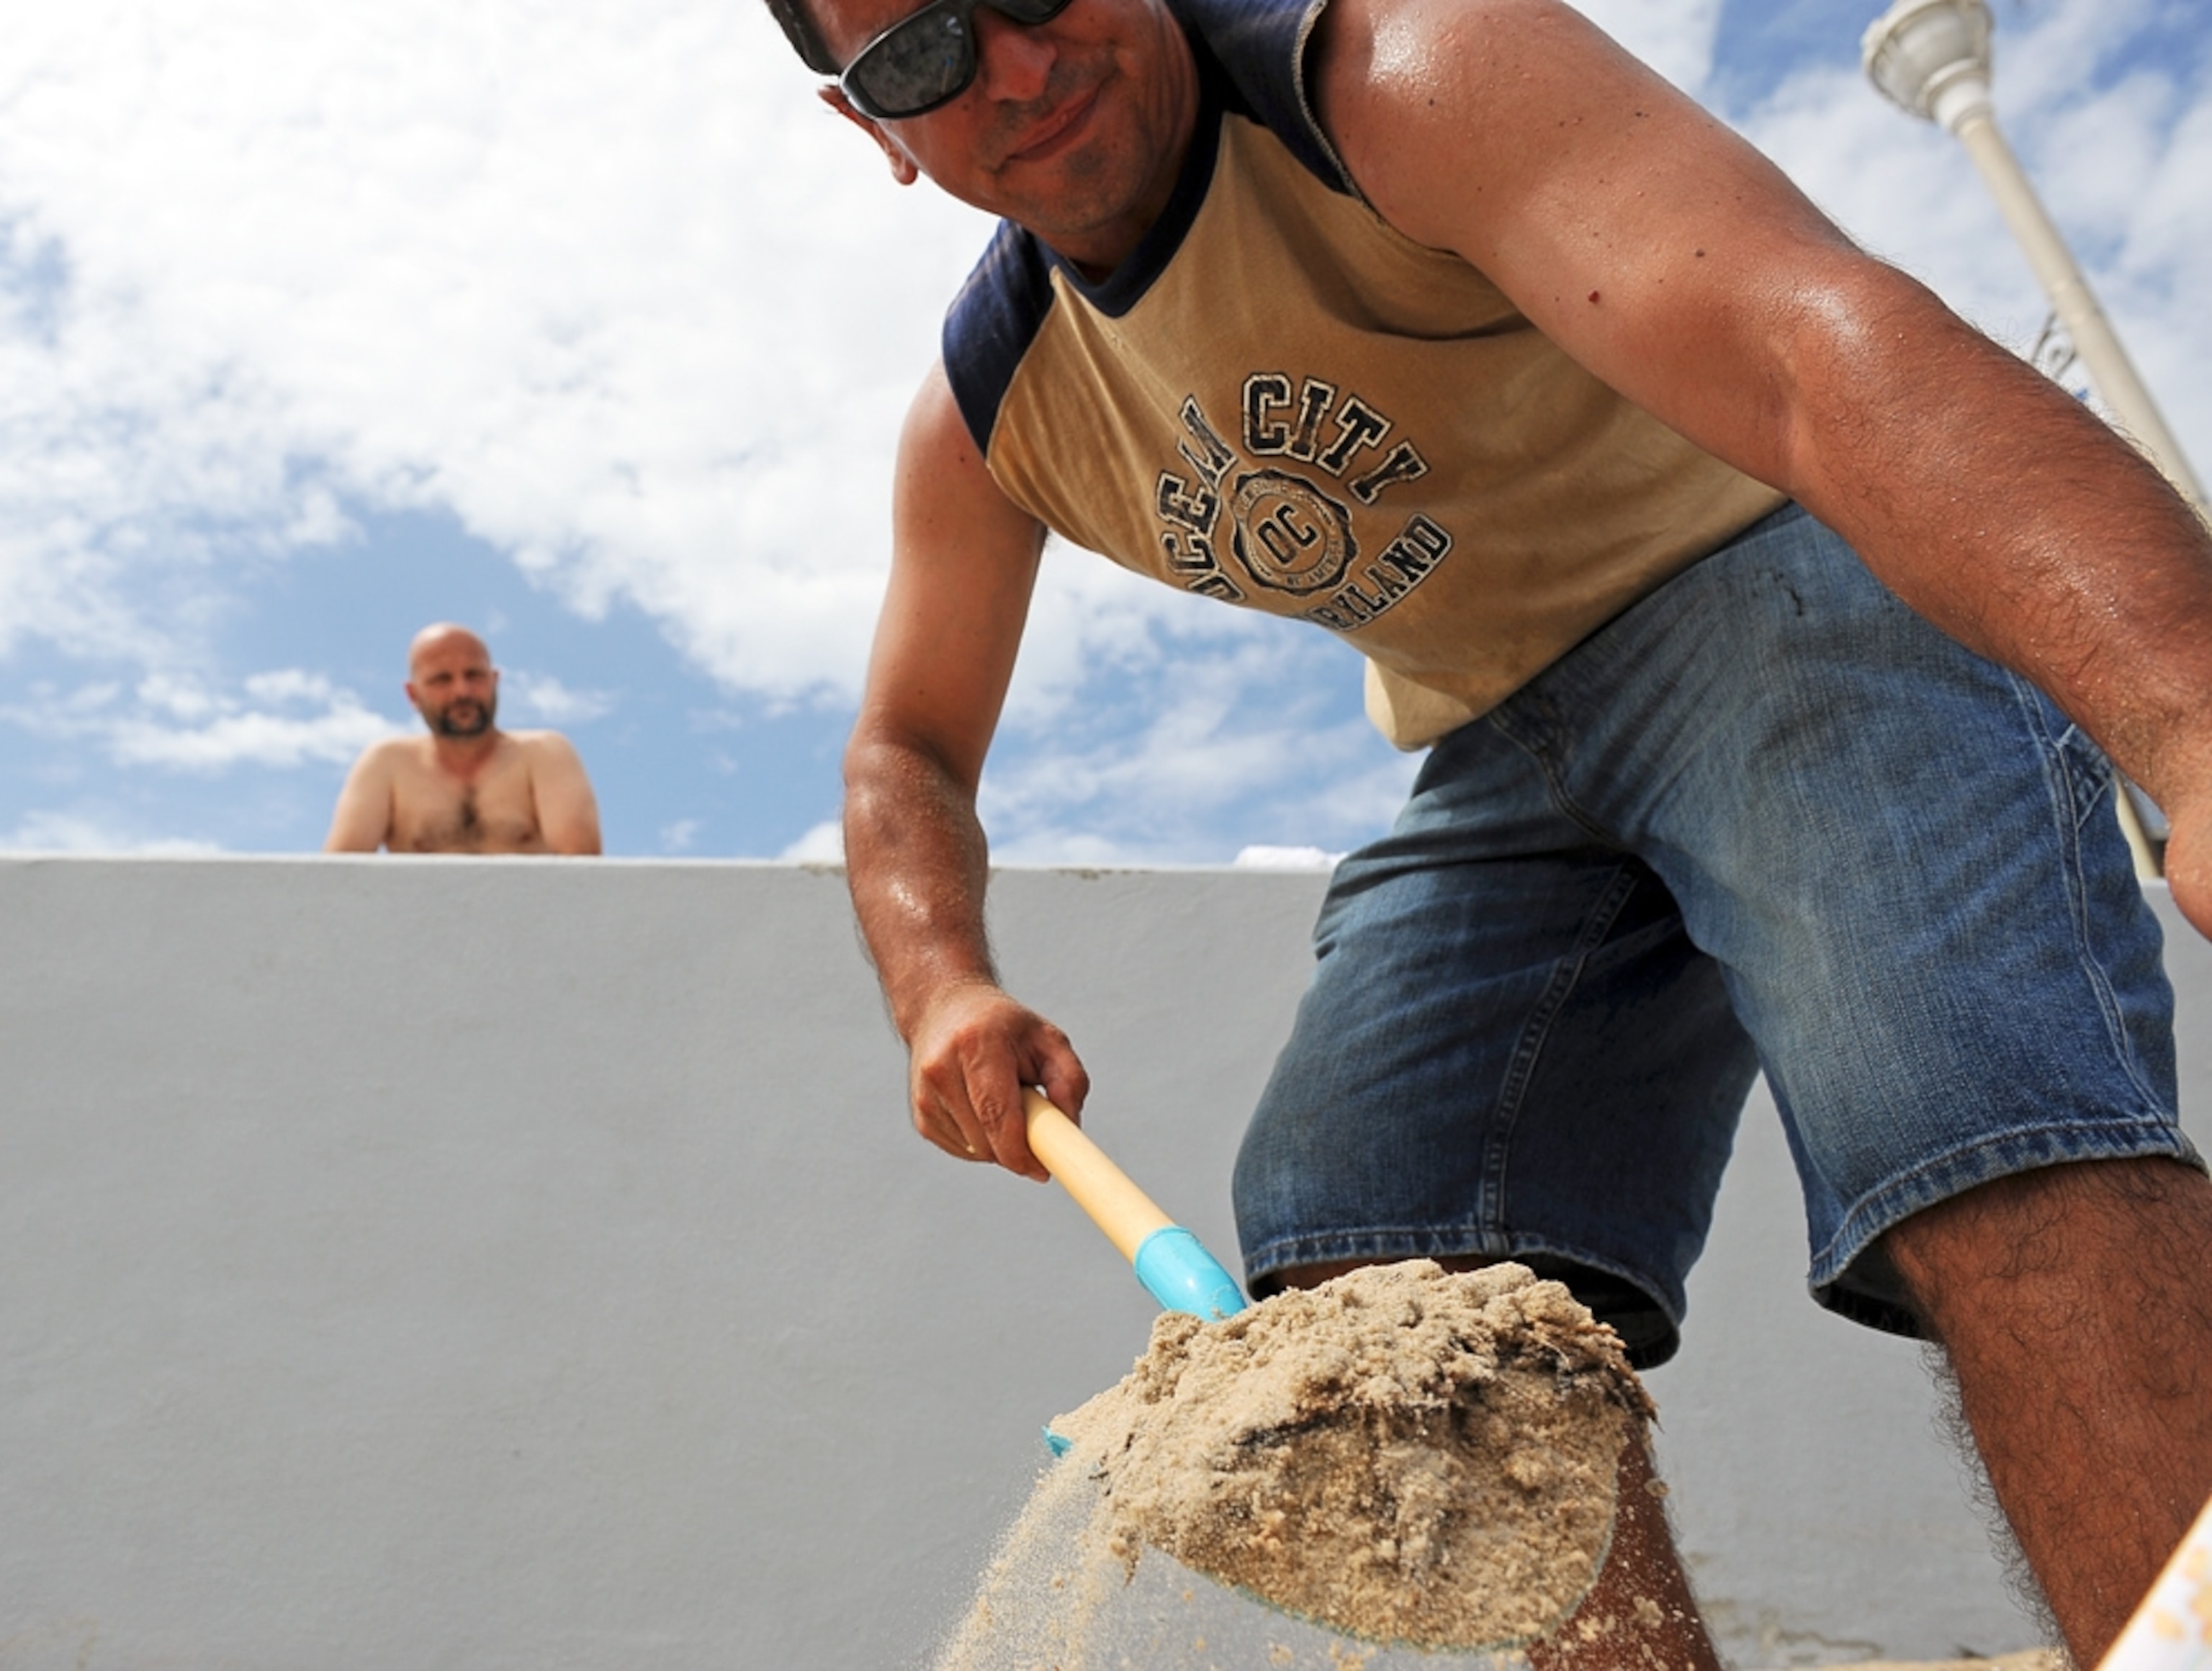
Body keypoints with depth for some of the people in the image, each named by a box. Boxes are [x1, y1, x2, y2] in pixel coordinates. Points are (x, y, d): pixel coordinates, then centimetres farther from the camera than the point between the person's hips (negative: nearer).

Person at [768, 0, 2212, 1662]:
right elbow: (908, 751, 10)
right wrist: (943, 983, -12)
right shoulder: (985, 419, 0)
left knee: (1980, 1137, -31)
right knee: (1383, 1271, -4)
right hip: (1505, 753, 7)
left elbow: (1826, 352, -40)